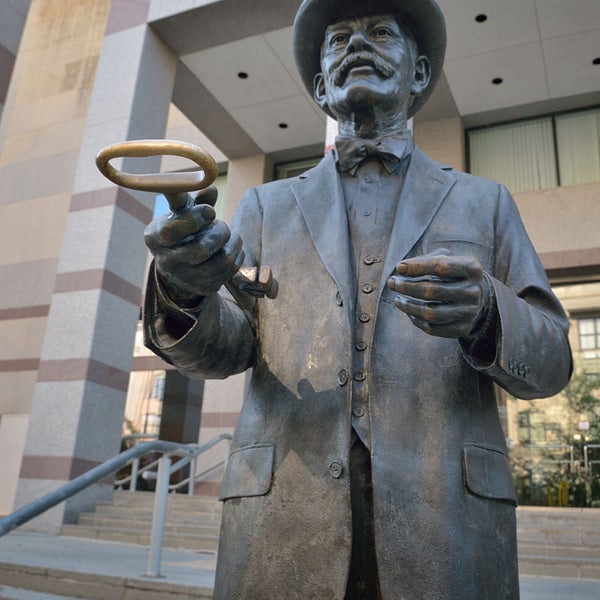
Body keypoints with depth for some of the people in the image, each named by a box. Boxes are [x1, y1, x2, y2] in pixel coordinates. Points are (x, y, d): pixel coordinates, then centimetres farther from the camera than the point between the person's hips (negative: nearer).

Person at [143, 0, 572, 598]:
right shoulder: (267, 205, 12)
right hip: (283, 527, 1)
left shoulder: (484, 203, 11)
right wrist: (183, 290, -19)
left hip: (447, 532, 0)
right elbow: (224, 348, 3)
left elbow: (551, 361, 5)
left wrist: (486, 313, -18)